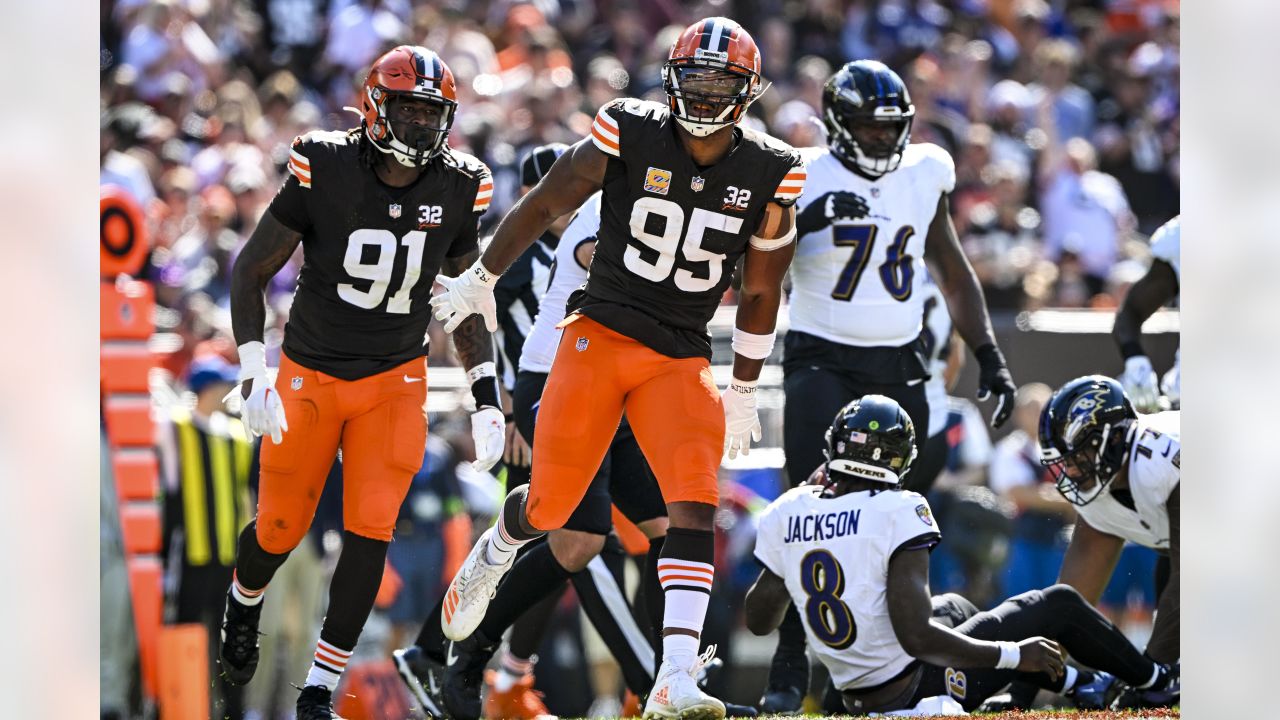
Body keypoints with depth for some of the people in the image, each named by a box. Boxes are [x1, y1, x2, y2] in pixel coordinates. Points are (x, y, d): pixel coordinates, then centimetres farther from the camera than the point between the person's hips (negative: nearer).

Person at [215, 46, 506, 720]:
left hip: (394, 380, 2)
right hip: (311, 377, -2)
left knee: (370, 532, -11)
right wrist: (253, 374, -16)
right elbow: (251, 271, -8)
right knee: (281, 529, 9)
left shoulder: (456, 189, -6)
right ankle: (244, 601, 45)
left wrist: (486, 398, -1)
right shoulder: (325, 171, -17)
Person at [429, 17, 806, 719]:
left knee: (694, 504, -18)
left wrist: (743, 390, 14)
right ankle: (489, 559, 42)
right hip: (600, 335, -1)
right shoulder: (630, 134, -9)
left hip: (680, 362, 1)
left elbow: (760, 292, 9)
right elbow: (544, 202, 5)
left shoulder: (769, 174, -2)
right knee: (549, 504, 4)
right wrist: (481, 279, 13)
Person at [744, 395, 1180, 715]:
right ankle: (1157, 680, 39)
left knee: (954, 607, 37)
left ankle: (1081, 686, 52)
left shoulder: (785, 514, -6)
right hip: (918, 687, -7)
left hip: (856, 695, 7)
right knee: (1058, 605, 13)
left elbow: (759, 620, 9)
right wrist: (1014, 655, -18)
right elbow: (917, 637, -29)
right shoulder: (898, 512, -24)